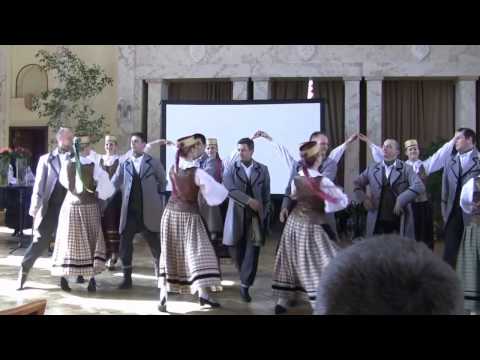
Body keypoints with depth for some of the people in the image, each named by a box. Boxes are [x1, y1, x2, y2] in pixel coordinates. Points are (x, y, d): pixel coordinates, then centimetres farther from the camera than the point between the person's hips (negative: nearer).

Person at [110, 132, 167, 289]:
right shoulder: (124, 164, 7)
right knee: (125, 245, 1)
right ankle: (127, 278, 14)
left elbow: (163, 182, 10)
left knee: (155, 246, 6)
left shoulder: (153, 163, 1)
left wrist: (158, 200, 10)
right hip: (129, 212, 2)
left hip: (148, 212, -2)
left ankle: (161, 277, 24)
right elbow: (113, 185, 3)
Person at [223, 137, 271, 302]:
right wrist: (249, 200, -20)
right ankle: (245, 275, 32)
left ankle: (245, 285, -1)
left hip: (256, 215, 0)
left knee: (252, 250, -7)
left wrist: (264, 214, 3)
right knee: (235, 248, 5)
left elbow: (266, 195, 9)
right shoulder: (231, 169, 3)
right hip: (237, 215, 0)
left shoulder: (262, 169, 7)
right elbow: (230, 189, -12)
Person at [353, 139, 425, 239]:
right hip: (378, 221, 2)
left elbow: (419, 187, -14)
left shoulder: (406, 169, -1)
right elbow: (357, 183, 21)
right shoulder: (372, 169, 9)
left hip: (400, 221, -2)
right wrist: (363, 199, 5)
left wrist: (401, 201, -20)